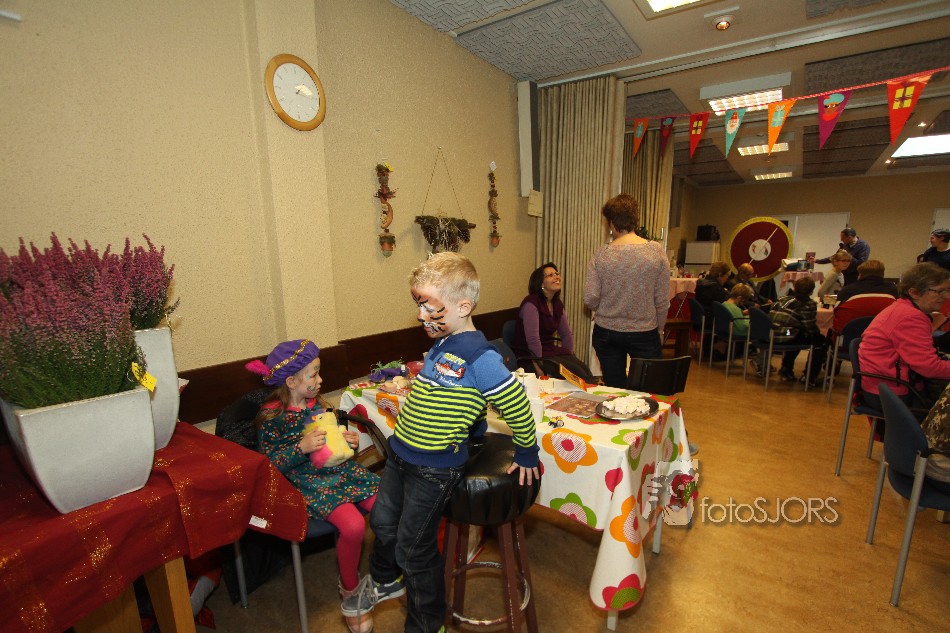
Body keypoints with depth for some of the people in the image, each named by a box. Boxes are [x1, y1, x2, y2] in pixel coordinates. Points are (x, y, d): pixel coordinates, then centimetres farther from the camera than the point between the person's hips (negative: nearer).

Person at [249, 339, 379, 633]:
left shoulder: (315, 402, 9)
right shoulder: (271, 416, -9)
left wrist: (348, 440, 4)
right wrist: (301, 448, -21)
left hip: (340, 469, 6)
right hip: (309, 482, -6)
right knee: (353, 525, -28)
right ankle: (350, 591, 3)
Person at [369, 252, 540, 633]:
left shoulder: (478, 357, -26)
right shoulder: (441, 346, 1)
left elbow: (517, 405, -19)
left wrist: (527, 455, -9)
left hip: (435, 469, -8)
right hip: (401, 453, 8)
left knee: (414, 549, 10)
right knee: (382, 521, 26)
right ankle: (385, 580, 57)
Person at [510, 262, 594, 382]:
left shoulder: (557, 304, 9)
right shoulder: (531, 303, -17)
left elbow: (566, 334, 15)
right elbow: (533, 339, -23)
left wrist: (570, 358, 5)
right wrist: (540, 370, -21)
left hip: (551, 351, 8)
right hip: (530, 357, -8)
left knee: (585, 371, -12)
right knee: (576, 375, -21)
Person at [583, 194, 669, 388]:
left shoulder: (601, 254, -9)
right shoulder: (656, 251, -7)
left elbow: (590, 299, -10)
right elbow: (662, 300, -4)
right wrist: (658, 329, 11)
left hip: (607, 333, 1)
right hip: (645, 334, 0)